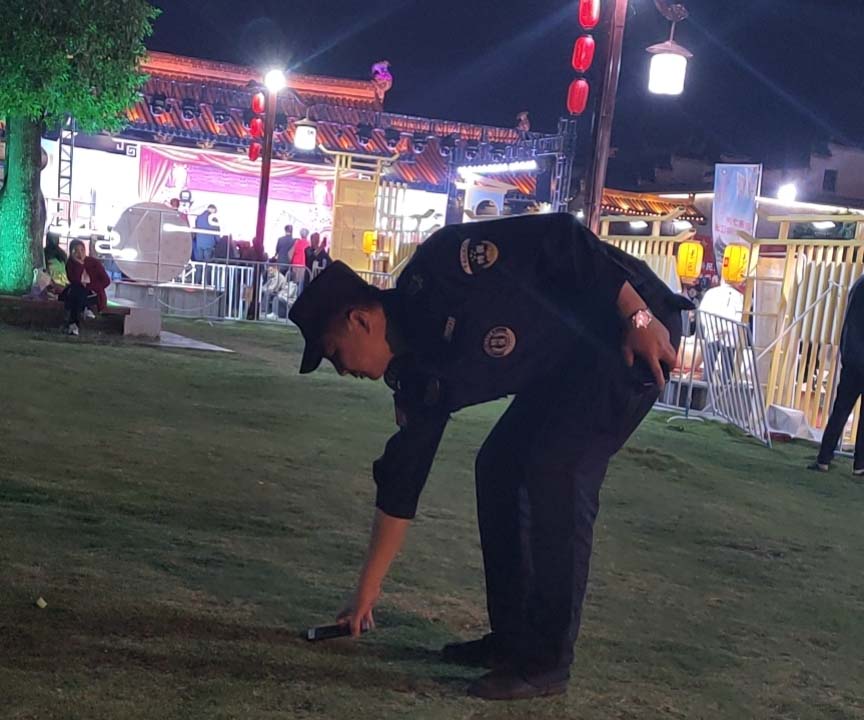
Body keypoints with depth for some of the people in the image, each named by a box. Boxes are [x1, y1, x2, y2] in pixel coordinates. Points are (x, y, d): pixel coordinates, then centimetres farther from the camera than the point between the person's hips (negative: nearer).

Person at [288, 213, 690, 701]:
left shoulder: (436, 269, -20)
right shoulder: (421, 376, 3)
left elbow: (559, 238, -22)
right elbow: (401, 484, 8)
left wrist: (639, 318, -24)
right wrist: (367, 595, 12)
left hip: (635, 331, -9)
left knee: (554, 471, -16)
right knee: (498, 468, 6)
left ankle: (546, 661, -7)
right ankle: (512, 638, 15)